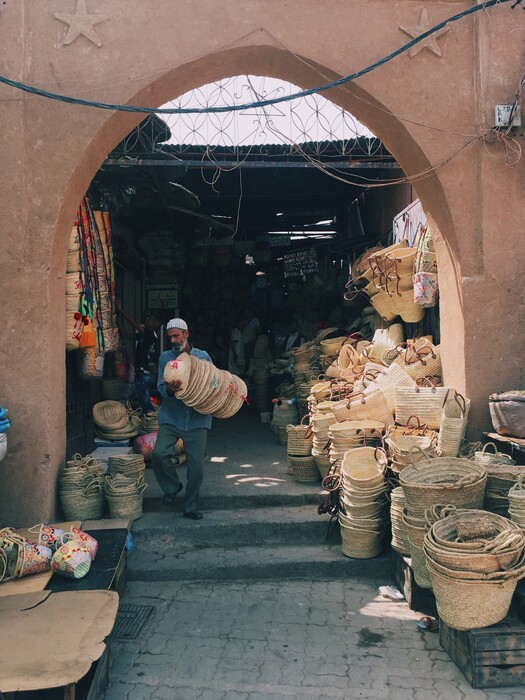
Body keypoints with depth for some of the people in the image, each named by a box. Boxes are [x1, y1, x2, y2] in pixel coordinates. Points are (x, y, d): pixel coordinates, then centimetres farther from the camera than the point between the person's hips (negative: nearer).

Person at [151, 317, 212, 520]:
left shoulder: (203, 357, 3)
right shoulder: (165, 357, 4)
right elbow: (161, 387, -3)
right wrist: (169, 390, -26)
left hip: (197, 419, 0)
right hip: (171, 417, 1)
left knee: (197, 466, -1)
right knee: (159, 454, -19)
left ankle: (190, 507, 20)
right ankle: (172, 487, 11)